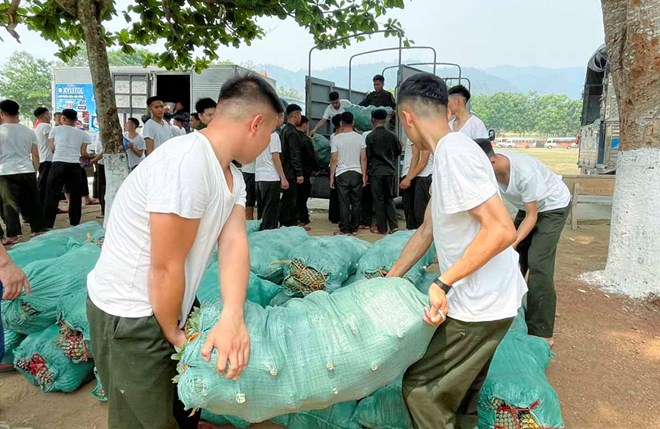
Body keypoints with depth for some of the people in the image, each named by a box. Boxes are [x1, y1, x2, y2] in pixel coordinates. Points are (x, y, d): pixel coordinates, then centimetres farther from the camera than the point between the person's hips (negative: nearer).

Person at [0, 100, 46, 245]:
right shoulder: (28, 131, 6)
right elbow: (35, 155, 9)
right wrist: (35, 171, 17)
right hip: (27, 171, 3)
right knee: (32, 203, 10)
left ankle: (12, 236, 3)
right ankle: (38, 230, 17)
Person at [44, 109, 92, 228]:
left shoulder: (55, 129, 11)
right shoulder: (83, 134, 13)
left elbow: (52, 148, 13)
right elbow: (83, 153, 10)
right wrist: (91, 157, 31)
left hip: (58, 164, -1)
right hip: (75, 165, 1)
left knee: (52, 194, 1)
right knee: (76, 195, 12)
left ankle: (47, 224, -1)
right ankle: (74, 223, 17)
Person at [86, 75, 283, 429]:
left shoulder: (232, 174, 1)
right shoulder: (187, 164, -31)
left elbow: (234, 242, -12)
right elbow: (165, 269, -26)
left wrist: (232, 317, -27)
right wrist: (172, 332, -10)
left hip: (171, 303, 8)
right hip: (131, 317, -8)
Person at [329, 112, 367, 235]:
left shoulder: (336, 138, -4)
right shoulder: (360, 138, 1)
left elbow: (334, 160, -4)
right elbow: (363, 159, -1)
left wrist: (331, 177, 2)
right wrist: (364, 175, 5)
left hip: (342, 174, -2)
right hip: (357, 173, 2)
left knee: (344, 203, 2)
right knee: (356, 202, 10)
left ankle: (345, 229, 3)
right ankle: (354, 227, 17)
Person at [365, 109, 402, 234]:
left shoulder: (370, 136, -8)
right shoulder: (392, 135, 2)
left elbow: (368, 155, -3)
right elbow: (398, 151, 11)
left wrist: (367, 170, 10)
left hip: (376, 171, -3)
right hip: (390, 171, 3)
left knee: (379, 200, 3)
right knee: (389, 198, 13)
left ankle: (382, 228, 6)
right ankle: (393, 225, 3)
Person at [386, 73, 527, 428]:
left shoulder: (455, 152, -21)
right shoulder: (447, 153, 10)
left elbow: (502, 231, -27)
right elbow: (426, 231, 16)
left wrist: (443, 283, -23)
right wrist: (388, 280, 18)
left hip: (480, 305, -10)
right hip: (478, 300, 10)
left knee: (420, 388, 2)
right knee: (460, 393, 24)